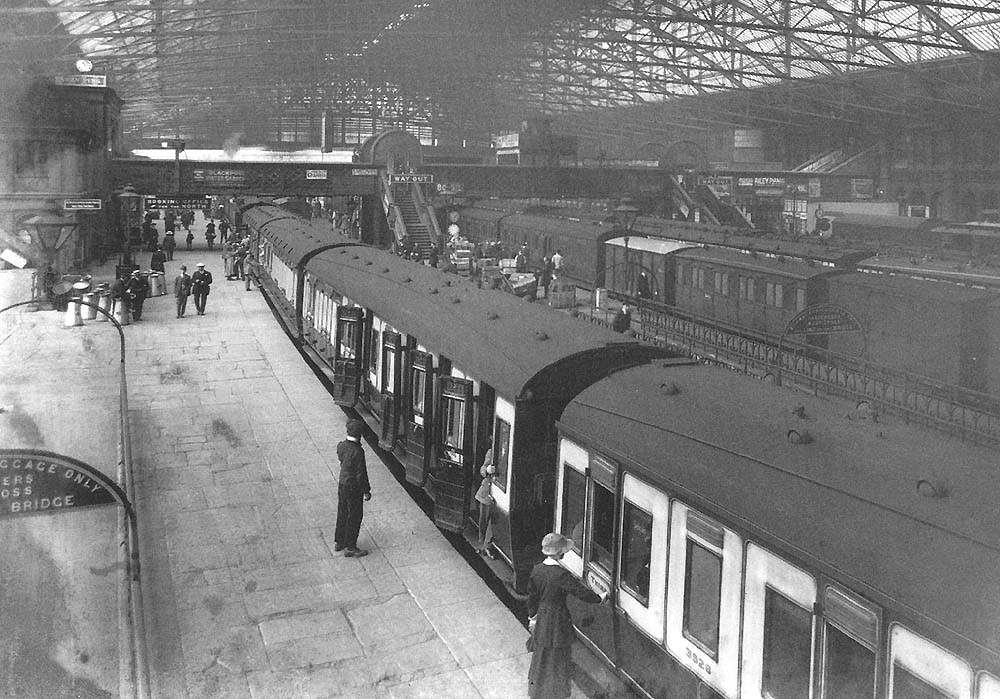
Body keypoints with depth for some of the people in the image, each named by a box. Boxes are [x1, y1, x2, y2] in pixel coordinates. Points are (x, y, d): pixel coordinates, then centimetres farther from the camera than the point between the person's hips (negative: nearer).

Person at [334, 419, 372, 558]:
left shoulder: (341, 446, -4)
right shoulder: (357, 451, -26)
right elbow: (361, 473, -20)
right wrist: (366, 491, -11)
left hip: (342, 484, 8)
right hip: (353, 488, -8)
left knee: (342, 513, 21)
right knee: (354, 516, 5)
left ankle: (338, 542, 34)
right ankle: (350, 548, 14)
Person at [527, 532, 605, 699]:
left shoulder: (537, 570, -6)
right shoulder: (562, 574, -26)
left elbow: (532, 595, 4)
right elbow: (581, 592, -22)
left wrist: (532, 615, 17)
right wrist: (600, 598, -7)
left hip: (541, 618, 6)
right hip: (558, 621, -6)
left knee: (541, 657, 21)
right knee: (557, 659, 12)